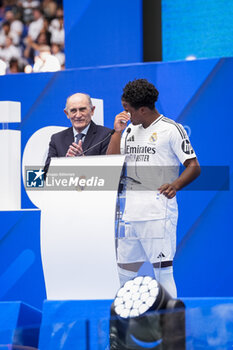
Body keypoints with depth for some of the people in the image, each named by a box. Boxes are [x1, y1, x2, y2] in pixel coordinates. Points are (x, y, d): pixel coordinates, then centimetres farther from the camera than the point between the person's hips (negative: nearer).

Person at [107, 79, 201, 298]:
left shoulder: (171, 129, -2)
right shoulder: (130, 130, 18)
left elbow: (194, 167, -6)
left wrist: (175, 185, -24)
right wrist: (117, 131, 8)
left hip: (158, 213, -7)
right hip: (130, 213, 7)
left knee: (163, 272, -9)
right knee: (124, 272, 11)